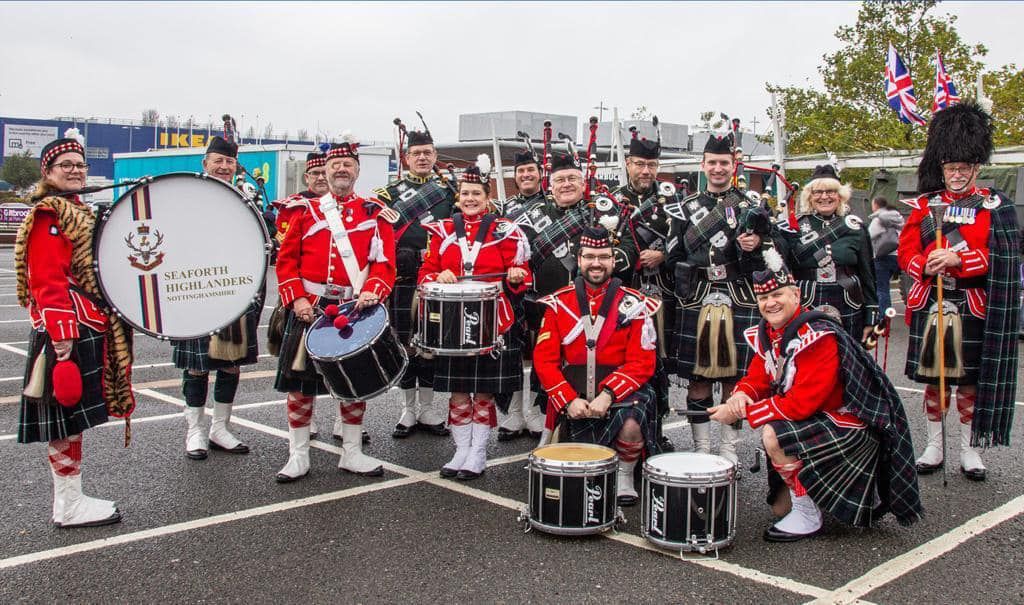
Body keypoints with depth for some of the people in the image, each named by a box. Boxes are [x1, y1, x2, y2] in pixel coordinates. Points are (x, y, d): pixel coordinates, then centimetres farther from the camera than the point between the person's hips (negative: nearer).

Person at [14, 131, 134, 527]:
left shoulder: (78, 212, 18)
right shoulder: (50, 216, -11)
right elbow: (48, 284, -19)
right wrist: (62, 338, -23)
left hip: (87, 328, 10)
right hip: (68, 331, -10)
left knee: (70, 421, 13)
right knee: (68, 418, -3)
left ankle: (69, 501, 22)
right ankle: (70, 507, 5)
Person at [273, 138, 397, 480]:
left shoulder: (375, 213, 6)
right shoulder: (307, 210, 8)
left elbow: (385, 262, -2)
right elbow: (287, 259, 4)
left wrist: (371, 292, -21)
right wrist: (297, 299, -9)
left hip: (354, 310, 0)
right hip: (309, 308, 0)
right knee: (299, 381, 2)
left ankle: (352, 454, 21)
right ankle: (298, 456, 14)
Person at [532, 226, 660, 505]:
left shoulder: (634, 304, -3)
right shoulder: (558, 303, 3)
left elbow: (642, 363, -8)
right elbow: (544, 359, -1)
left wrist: (608, 395, -22)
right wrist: (568, 400, -14)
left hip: (622, 392, -1)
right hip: (575, 397, 1)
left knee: (631, 427, -32)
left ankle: (625, 477, -1)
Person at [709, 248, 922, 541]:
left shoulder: (816, 336, -26)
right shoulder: (766, 333, 0)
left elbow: (802, 403, -30)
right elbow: (756, 378, 6)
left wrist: (742, 412, -27)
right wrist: (740, 396, -19)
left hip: (855, 425, -9)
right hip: (822, 418, 9)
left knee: (773, 435, -26)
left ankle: (807, 517, -9)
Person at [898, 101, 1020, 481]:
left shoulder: (993, 207, 1)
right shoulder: (925, 205, 7)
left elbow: (999, 259, -7)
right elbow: (906, 252, 3)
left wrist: (958, 260, -21)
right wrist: (925, 266, -17)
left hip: (971, 306, -2)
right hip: (929, 304, 2)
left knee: (969, 379, 6)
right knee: (933, 378, 8)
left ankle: (969, 450, 19)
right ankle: (935, 447, 20)